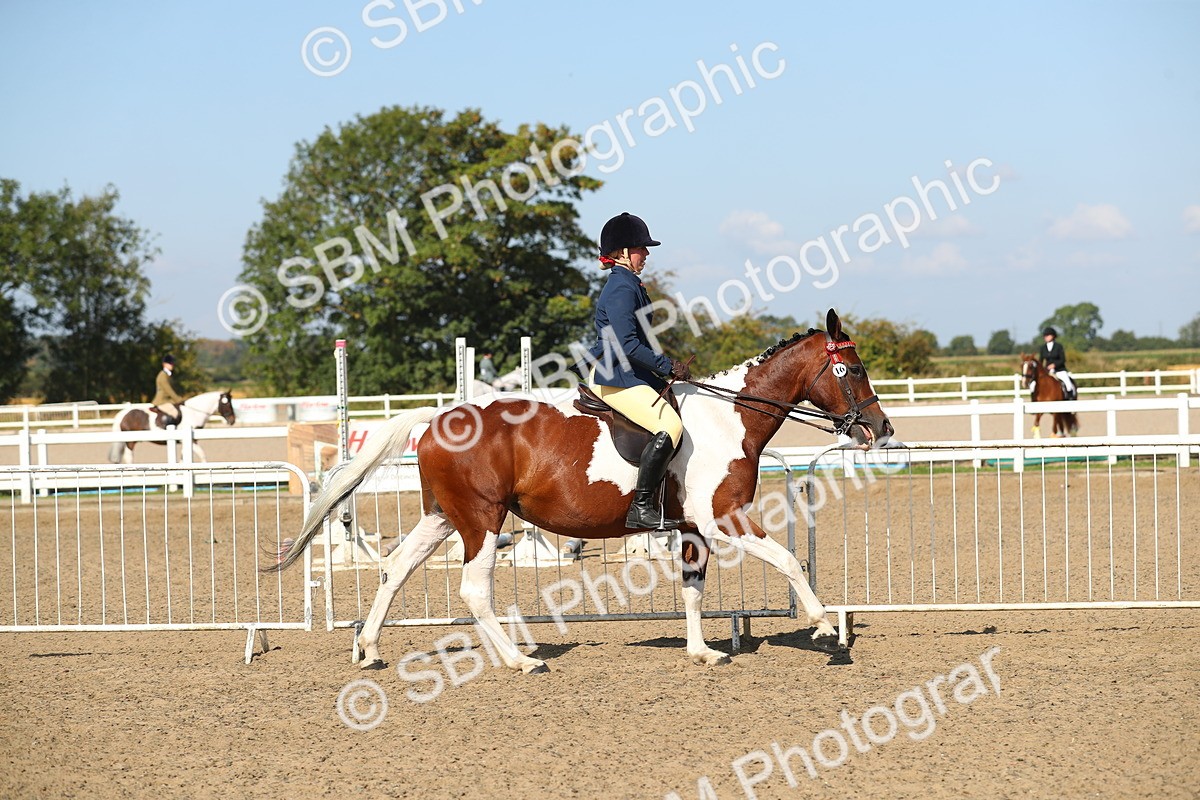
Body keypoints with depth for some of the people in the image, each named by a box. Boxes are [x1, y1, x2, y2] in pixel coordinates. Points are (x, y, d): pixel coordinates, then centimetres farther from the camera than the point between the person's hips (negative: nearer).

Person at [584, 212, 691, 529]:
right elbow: (627, 345, -23)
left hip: (628, 374, 11)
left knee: (678, 411, 14)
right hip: (615, 378, -11)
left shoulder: (630, 285, 18)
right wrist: (668, 366, -19)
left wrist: (665, 367, 15)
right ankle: (641, 508, -24)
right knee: (670, 426, -23)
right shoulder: (621, 289, -15)